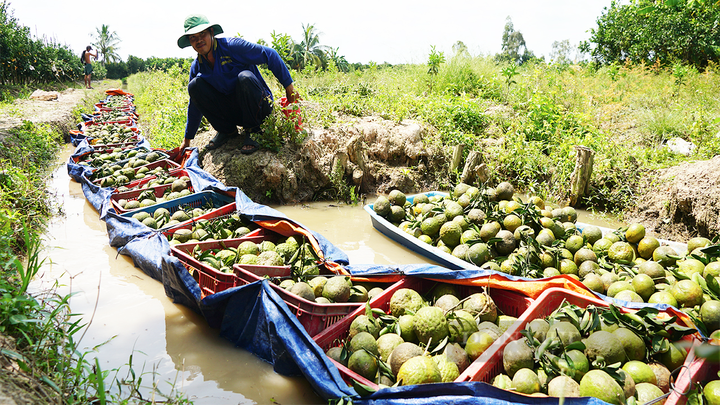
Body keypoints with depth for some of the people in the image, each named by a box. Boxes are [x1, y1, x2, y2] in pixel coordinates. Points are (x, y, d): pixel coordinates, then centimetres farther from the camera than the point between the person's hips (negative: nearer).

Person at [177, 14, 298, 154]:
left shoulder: (232, 46, -14)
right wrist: (187, 139, 16)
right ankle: (226, 130, -1)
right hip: (233, 113, 5)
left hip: (259, 107, -4)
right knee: (194, 86, -13)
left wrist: (288, 86, -14)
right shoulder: (196, 68, 3)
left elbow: (270, 55, -13)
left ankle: (252, 131, -17)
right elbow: (195, 104, 13)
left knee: (245, 77, -35)